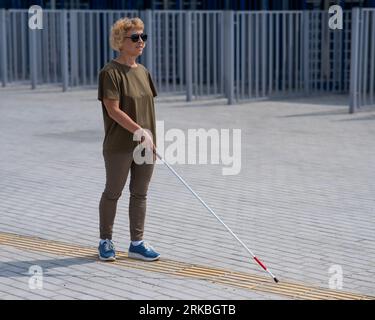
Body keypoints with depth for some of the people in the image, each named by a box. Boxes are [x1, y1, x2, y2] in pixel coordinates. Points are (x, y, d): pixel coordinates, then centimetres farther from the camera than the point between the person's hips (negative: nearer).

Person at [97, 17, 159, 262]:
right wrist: (139, 131, -24)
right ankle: (106, 241, 21)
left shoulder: (143, 72, 10)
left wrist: (152, 139, 12)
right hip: (119, 147, -7)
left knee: (140, 194, 9)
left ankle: (137, 243, 17)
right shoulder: (111, 72, -12)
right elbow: (113, 110, -18)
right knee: (113, 193, 7)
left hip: (145, 146, 7)